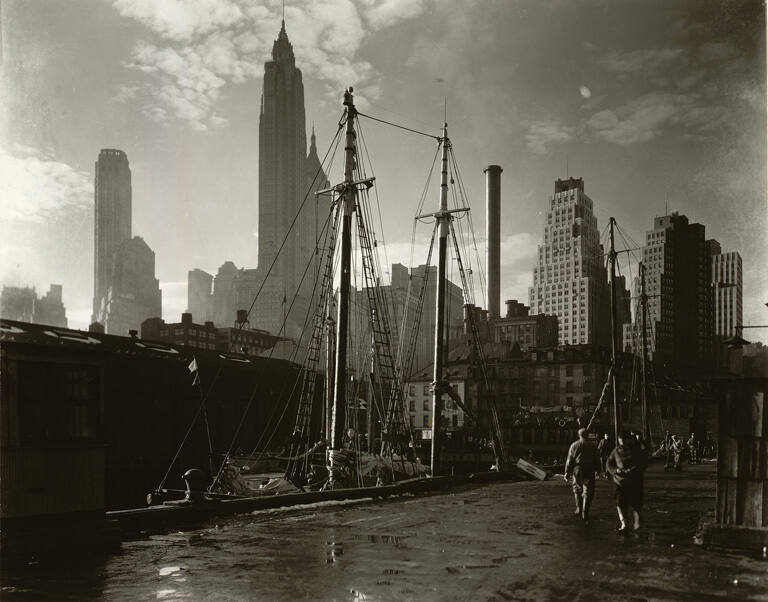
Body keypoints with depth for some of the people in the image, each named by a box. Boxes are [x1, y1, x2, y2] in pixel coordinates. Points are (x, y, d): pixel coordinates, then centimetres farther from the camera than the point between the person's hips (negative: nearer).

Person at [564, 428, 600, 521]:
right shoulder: (592, 445, 2)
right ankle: (585, 513, -4)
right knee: (588, 492, 2)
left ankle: (579, 509, 22)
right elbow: (597, 459, 6)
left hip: (577, 469, 0)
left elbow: (569, 460, -1)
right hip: (589, 471, 0)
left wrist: (567, 473, 3)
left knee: (577, 489, 18)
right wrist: (597, 469, 17)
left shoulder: (574, 445, 0)